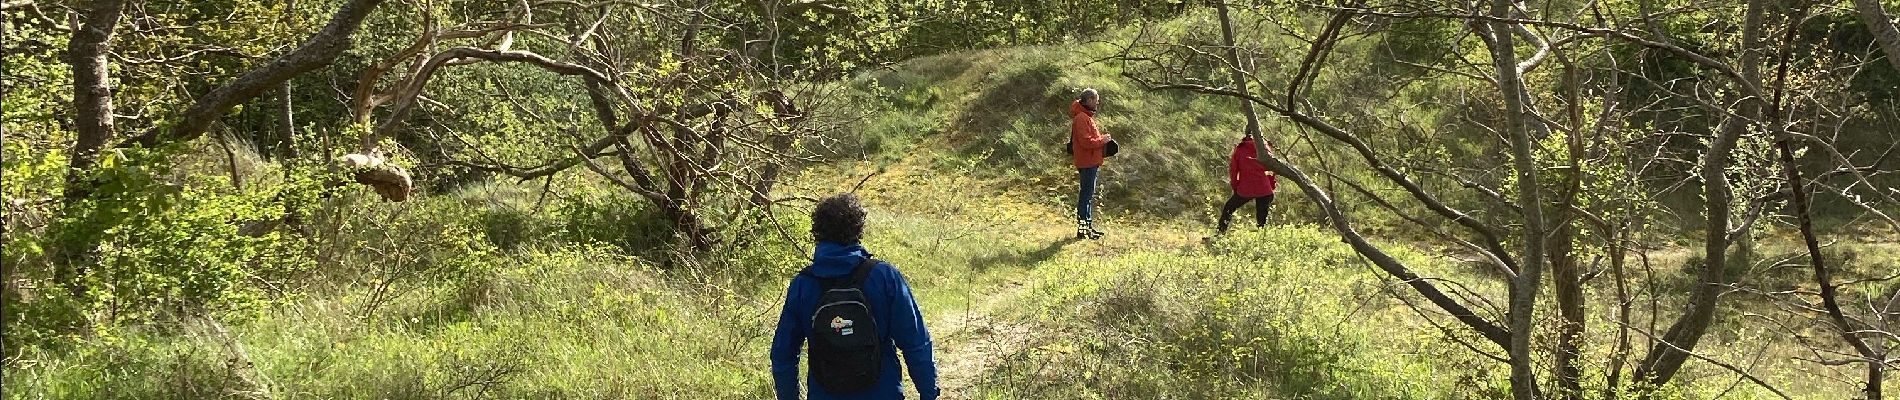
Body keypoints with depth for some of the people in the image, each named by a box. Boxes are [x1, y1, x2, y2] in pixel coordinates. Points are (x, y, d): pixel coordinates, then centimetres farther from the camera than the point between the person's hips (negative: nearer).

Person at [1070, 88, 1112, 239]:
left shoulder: (1086, 116, 17)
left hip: (1091, 163, 11)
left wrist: (1101, 138, 7)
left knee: (1089, 194, 15)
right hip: (1087, 163, -11)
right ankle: (1082, 228, -6)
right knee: (1086, 194, -8)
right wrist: (1102, 140, -13)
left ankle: (1088, 225, 23)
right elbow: (1086, 141, -24)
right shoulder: (1081, 118, -17)